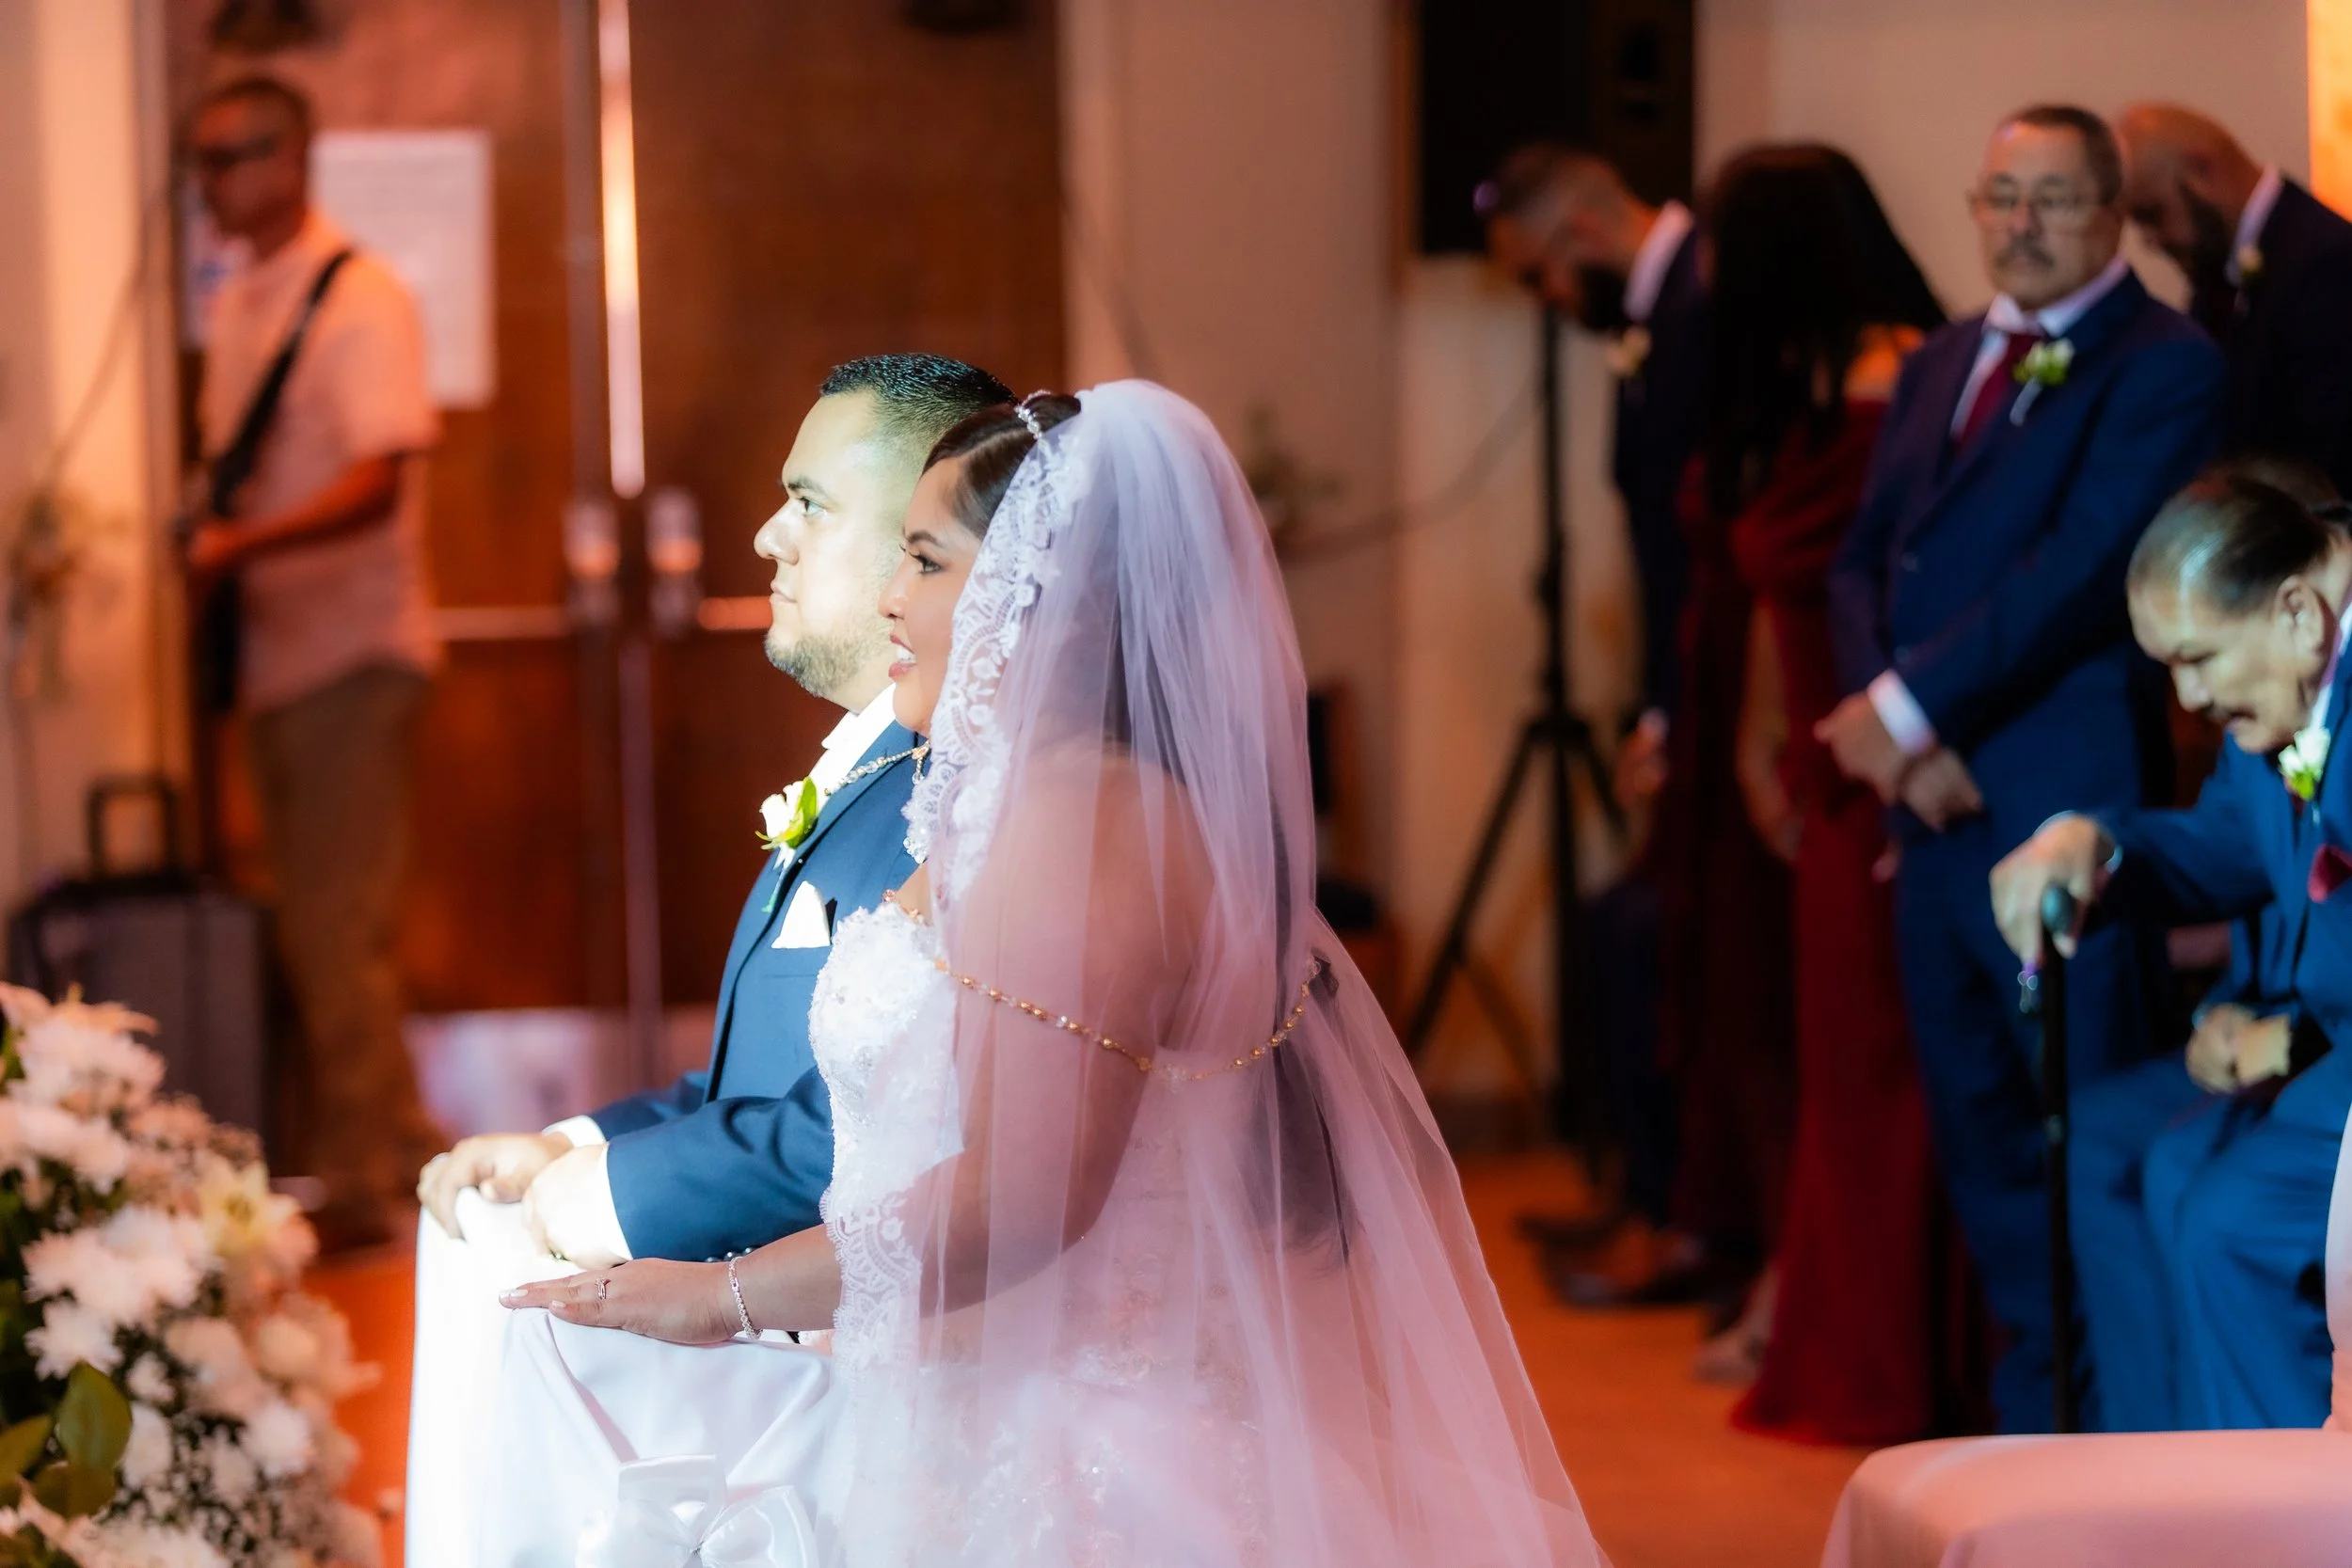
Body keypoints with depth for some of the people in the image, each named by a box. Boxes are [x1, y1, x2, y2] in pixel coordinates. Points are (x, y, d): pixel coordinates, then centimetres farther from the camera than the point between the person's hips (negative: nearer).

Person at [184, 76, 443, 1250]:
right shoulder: (234, 306, 13)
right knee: (315, 923, 13)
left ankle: (358, 1186, 1)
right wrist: (209, 544, 6)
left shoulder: (358, 303, -12)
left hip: (352, 653, -8)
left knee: (337, 930, -6)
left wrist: (243, 542, -35)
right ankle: (396, 1138, 25)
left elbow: (374, 483, -23)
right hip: (273, 651, 8)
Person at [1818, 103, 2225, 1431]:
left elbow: (2083, 568, -16)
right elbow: (1864, 563, 12)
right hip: (1937, 808, 7)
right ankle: (2030, 1425, 20)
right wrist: (1901, 741, -5)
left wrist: (1908, 708, -15)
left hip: (2066, 808, -7)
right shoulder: (1940, 366, 19)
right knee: (1981, 1136, 12)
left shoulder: (2165, 366, -6)